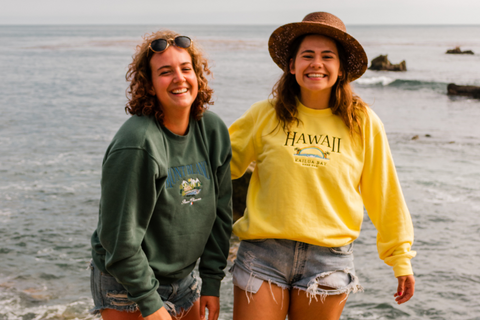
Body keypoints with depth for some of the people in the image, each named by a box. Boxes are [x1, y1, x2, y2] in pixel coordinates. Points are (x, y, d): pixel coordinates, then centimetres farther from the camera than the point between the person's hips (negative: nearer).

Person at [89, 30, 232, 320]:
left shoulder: (213, 130, -3)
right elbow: (120, 236, -20)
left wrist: (212, 281, 2)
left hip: (182, 278, 6)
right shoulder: (137, 144, -23)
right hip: (126, 286, -6)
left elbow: (220, 210, 3)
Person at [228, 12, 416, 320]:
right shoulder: (265, 115, -1)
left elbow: (384, 196, 7)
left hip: (329, 262, 0)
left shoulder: (363, 124, 0)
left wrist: (401, 259, 11)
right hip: (264, 255, 0)